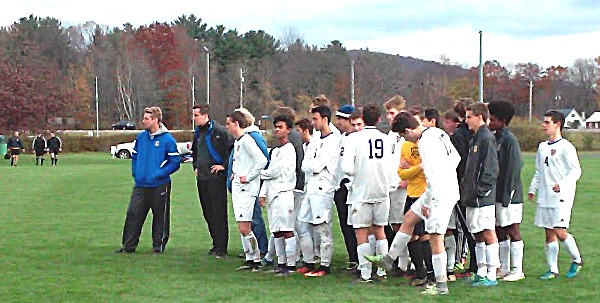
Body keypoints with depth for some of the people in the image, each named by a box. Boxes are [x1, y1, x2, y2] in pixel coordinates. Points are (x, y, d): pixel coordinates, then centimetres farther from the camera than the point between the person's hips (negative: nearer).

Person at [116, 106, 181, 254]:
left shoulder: (167, 139, -10)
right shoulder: (141, 137, 7)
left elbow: (175, 162, -11)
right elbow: (134, 156, 20)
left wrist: (159, 174, -15)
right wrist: (135, 172, 7)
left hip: (159, 186, -5)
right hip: (140, 185, 5)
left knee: (160, 217, 6)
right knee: (133, 214, 3)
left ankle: (159, 246, 18)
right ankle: (128, 246, 11)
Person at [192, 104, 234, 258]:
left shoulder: (219, 131, -12)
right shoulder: (198, 133, 15)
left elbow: (233, 148, -16)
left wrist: (224, 165, -13)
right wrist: (196, 166, 23)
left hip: (216, 178, -8)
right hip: (202, 178, 8)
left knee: (218, 213, -5)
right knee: (208, 213, 11)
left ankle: (221, 248, -2)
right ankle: (216, 244, 20)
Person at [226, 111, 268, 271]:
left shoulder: (246, 140, -14)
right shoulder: (237, 142, 16)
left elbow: (262, 160, -23)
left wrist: (248, 177, -17)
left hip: (247, 188, -10)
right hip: (237, 187, 10)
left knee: (244, 227, -12)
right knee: (242, 227, 9)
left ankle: (257, 259, -4)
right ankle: (250, 259, 14)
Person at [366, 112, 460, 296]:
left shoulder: (425, 144, -22)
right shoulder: (437, 132, 8)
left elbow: (433, 177, -25)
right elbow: (456, 157, 18)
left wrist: (426, 204, -15)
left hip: (440, 194, -11)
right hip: (448, 189, 11)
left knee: (435, 238, -4)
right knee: (408, 219, 19)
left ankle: (441, 285, 2)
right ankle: (389, 259, 30)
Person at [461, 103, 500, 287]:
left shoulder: (487, 138, -11)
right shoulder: (475, 139, 18)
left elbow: (490, 168, -17)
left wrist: (481, 189, -19)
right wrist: (465, 187, 17)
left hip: (483, 197, -10)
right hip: (472, 197, 10)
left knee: (488, 233, -6)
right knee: (478, 235, 12)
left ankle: (491, 275, -4)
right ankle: (481, 273, 18)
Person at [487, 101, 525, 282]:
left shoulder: (509, 139, -12)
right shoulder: (494, 138, 13)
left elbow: (513, 169, -16)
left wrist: (506, 195, -18)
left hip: (509, 195, -8)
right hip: (496, 194, 9)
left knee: (512, 231, -3)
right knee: (499, 232, 11)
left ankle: (517, 270, 3)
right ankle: (504, 268, 19)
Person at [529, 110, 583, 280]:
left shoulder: (565, 147, -8)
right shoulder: (542, 147, 15)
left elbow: (576, 171, -12)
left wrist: (563, 185, -26)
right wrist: (532, 189, 14)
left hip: (561, 197, -7)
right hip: (544, 197, 7)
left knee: (560, 233, -11)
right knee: (549, 233, 7)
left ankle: (577, 260, 12)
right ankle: (552, 269, 13)